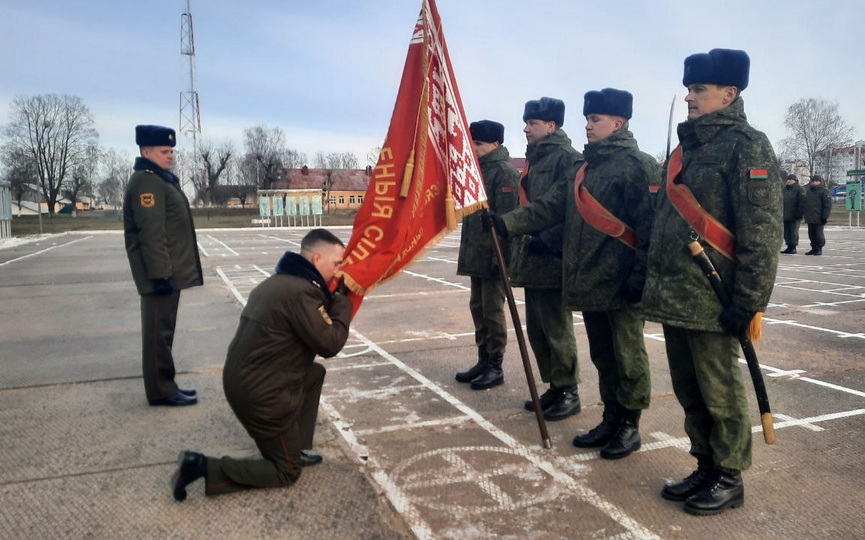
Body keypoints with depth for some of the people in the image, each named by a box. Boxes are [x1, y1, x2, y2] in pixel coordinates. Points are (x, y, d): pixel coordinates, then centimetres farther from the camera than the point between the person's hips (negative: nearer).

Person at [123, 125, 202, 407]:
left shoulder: (162, 179, 18)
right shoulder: (146, 182, -14)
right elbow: (151, 234, -22)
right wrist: (160, 274, -25)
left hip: (169, 269, 10)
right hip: (160, 272, -10)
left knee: (163, 329, 15)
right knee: (159, 331, -3)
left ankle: (165, 385, 24)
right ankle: (161, 391, 4)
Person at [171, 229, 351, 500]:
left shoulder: (278, 281, 9)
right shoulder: (302, 291, -22)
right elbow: (330, 344, -18)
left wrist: (332, 298, 8)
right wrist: (342, 300, -6)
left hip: (241, 380, 9)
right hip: (261, 395, -9)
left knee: (315, 374, 25)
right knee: (286, 472, 8)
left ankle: (297, 449, 26)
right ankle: (202, 467, -3)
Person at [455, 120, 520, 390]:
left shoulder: (505, 171, -11)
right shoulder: (479, 169, 16)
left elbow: (505, 217, -18)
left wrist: (499, 255, -22)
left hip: (493, 256, -9)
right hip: (476, 254, 9)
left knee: (492, 310, -2)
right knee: (477, 307, 13)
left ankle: (495, 367, 8)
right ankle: (483, 361, 24)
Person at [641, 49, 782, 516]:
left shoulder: (747, 145, -9)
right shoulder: (685, 148, 16)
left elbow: (762, 232, -16)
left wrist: (749, 302, -19)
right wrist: (653, 280, 18)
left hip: (711, 301, -8)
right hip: (673, 297, 8)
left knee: (719, 392, 5)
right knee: (688, 390, 16)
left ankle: (729, 478, 22)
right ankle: (706, 466, 32)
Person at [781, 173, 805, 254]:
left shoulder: (800, 189, -5)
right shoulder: (784, 189, 17)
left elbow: (802, 203, -11)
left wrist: (799, 213, -18)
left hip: (794, 216, -7)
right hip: (785, 216, 7)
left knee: (794, 232, -3)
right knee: (786, 232, 9)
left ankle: (793, 247, 1)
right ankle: (789, 246, 17)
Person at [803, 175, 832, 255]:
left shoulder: (824, 191, -3)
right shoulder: (808, 191, 18)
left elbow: (828, 205, -9)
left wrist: (825, 216, -16)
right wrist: (805, 215, 19)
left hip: (819, 218, -6)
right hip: (810, 218, 6)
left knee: (819, 234, -3)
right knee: (811, 234, 9)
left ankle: (819, 249, 6)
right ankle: (814, 248, 17)